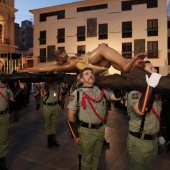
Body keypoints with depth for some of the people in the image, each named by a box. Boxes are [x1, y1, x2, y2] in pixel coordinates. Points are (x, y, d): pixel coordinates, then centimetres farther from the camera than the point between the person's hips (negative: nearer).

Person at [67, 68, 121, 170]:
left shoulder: (102, 91, 0)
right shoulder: (77, 93, -12)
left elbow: (118, 96, -3)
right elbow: (71, 116, -10)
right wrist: (76, 136, -10)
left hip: (101, 129, 4)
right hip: (86, 131, -4)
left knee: (96, 157, 24)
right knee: (86, 158, 17)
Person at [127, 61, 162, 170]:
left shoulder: (156, 93, 6)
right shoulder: (134, 93, -19)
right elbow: (141, 110, -40)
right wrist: (151, 86, -38)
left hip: (153, 139, 7)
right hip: (139, 141, -7)